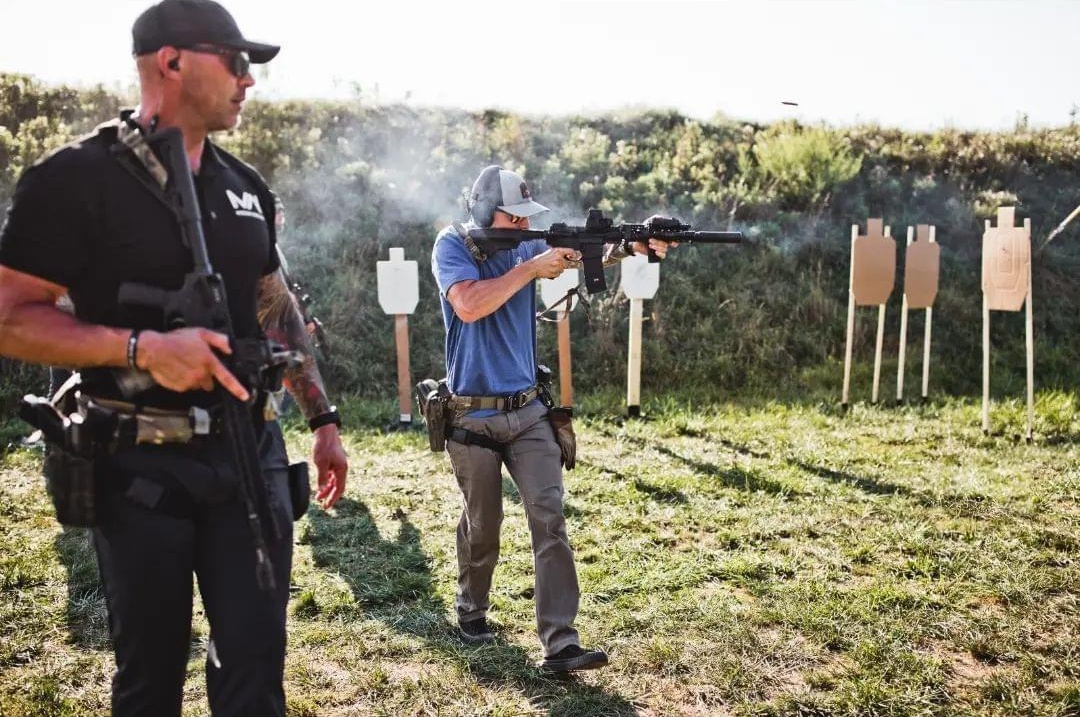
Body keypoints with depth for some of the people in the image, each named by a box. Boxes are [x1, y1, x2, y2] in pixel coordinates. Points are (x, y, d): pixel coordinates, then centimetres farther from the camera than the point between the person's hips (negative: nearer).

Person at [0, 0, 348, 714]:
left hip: (250, 454, 4)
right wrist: (143, 348, -23)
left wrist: (324, 418, 13)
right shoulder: (77, 179, -9)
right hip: (141, 465, -4)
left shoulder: (246, 186, 10)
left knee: (256, 659, 7)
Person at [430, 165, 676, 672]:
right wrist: (531, 268, -21)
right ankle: (471, 609, 37)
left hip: (528, 411, 4)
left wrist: (631, 245, -29)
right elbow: (469, 306, -24)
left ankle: (559, 643, -4)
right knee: (482, 524, 11)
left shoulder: (527, 244, 6)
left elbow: (583, 254, -9)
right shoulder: (452, 245, -6)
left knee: (550, 519, -7)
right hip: (473, 417, -3)